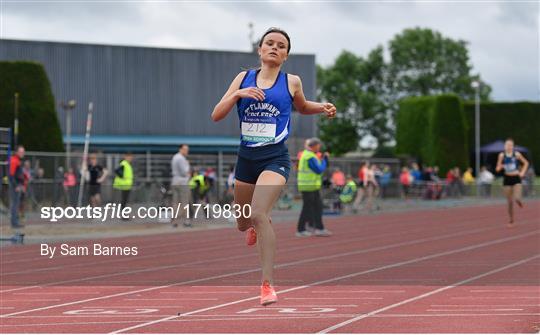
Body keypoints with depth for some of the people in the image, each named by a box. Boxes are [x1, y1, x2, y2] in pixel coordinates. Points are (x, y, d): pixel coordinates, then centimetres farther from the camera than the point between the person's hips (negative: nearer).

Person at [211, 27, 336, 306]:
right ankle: (254, 226, 58)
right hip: (246, 157, 3)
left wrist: (322, 107, 3)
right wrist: (237, 94, -17)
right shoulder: (243, 78, 4)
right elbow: (216, 116, -1)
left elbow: (302, 107, 23)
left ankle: (268, 284, -23)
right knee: (243, 223, 17)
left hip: (275, 158, -3)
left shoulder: (291, 82, 2)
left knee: (259, 214, -26)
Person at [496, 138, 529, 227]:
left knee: (517, 198, -20)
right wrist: (500, 167, -22)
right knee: (510, 202, 3)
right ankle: (511, 220, 18)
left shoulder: (517, 154, -4)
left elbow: (526, 163, 11)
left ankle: (519, 201, 20)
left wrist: (522, 172, -1)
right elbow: (497, 169, 1)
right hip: (507, 179, 1)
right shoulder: (502, 155, -2)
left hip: (516, 179, -1)